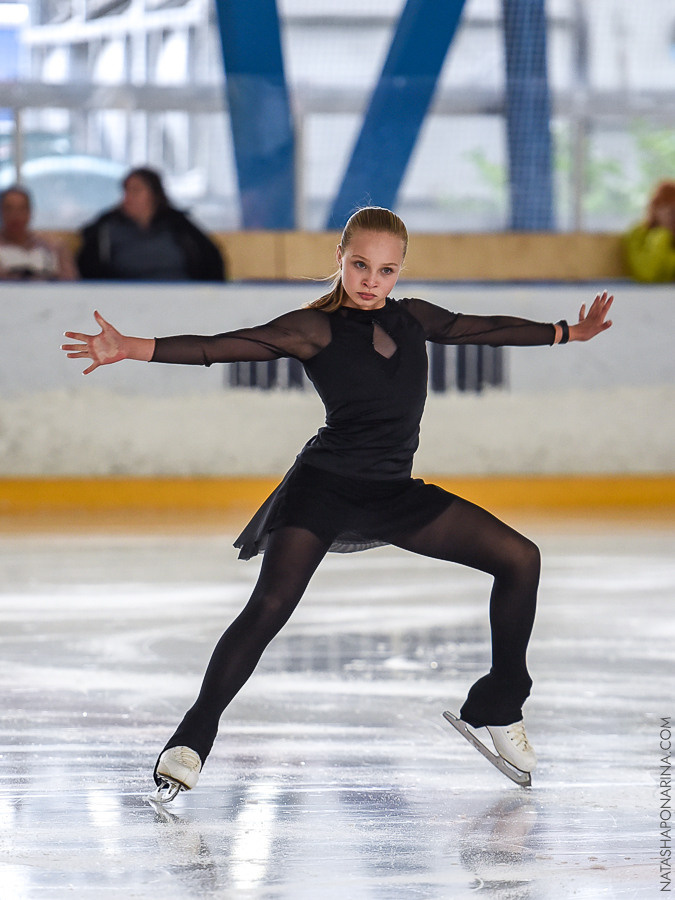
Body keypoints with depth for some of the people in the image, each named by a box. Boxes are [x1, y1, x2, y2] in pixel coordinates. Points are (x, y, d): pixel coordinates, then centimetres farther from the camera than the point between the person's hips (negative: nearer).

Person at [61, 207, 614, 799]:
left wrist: (567, 332, 36)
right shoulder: (314, 328, -7)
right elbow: (222, 347, -17)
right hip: (325, 485, -6)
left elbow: (486, 329, 26)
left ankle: (498, 707, 18)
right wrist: (132, 348, -30)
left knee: (519, 559, 4)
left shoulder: (412, 318, 10)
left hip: (396, 495, 6)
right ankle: (191, 740, -15)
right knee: (269, 607, -22)